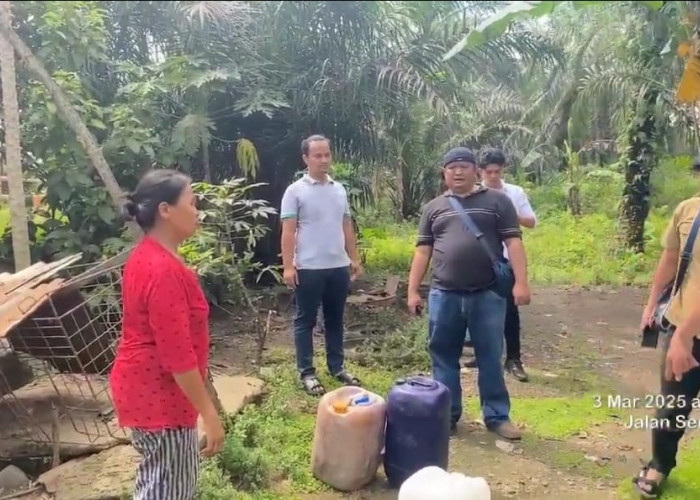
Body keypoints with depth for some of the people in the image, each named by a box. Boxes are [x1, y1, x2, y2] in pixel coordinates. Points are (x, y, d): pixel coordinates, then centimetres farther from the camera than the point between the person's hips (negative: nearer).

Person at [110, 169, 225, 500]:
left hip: (145, 384, 10)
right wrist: (209, 414, -21)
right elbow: (177, 354, -27)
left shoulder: (147, 257, 6)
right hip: (158, 392, -10)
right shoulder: (164, 270, -27)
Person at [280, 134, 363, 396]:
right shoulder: (295, 191, -6)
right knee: (305, 320, 5)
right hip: (308, 268, -5)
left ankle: (337, 366, 27)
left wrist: (355, 259, 12)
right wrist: (288, 266, -16)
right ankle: (307, 372, 14)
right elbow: (288, 232, -10)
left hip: (339, 267, 5)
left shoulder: (339, 190, 10)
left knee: (335, 320, 14)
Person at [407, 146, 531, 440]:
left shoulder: (497, 201, 5)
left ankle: (497, 416, 21)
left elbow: (513, 242, -1)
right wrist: (413, 290, 4)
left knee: (490, 358, 7)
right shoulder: (433, 208, 11)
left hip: (487, 295, -2)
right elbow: (423, 250, 10)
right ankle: (446, 415, 24)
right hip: (444, 295, 2)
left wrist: (521, 282, -11)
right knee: (444, 357, 10)